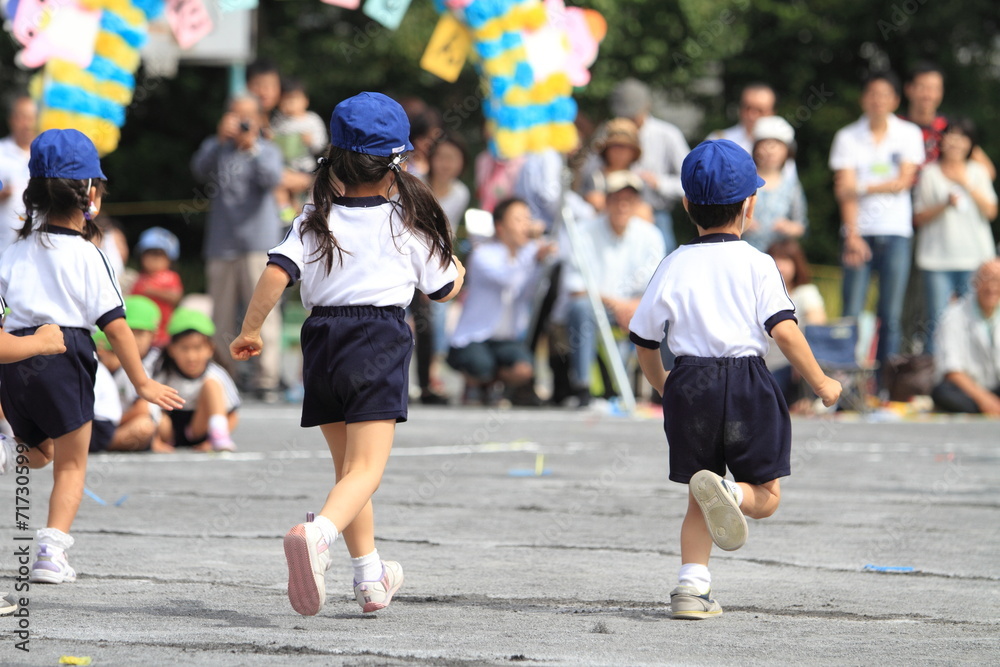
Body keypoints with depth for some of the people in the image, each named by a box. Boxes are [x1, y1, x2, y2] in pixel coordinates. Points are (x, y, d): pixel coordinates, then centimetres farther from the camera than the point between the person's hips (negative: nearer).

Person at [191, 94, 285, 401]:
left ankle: (267, 379, -13)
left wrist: (251, 148, -23)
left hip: (259, 245, -2)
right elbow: (200, 169, -7)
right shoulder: (216, 148, 14)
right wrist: (221, 139, -19)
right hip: (222, 246, 2)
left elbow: (272, 178, -11)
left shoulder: (267, 151, 9)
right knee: (221, 317, 4)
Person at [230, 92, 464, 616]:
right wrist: (456, 268, 34)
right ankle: (318, 534, -42)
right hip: (379, 342, -4)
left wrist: (250, 331, 3)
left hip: (323, 341, 4)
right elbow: (444, 288, 11)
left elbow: (276, 273, -9)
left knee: (346, 465, 18)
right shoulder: (406, 223, 2)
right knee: (365, 469, -12)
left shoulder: (315, 222, 5)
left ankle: (370, 577, 26)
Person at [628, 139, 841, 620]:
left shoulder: (674, 266, 5)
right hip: (746, 382, -3)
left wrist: (661, 383, 30)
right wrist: (821, 384, -2)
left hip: (689, 382, 3)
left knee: (698, 501, 14)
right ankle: (728, 492, -27)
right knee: (766, 496, 5)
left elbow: (643, 338, 11)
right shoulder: (756, 264, -3)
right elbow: (783, 328, -12)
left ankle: (691, 584, 2)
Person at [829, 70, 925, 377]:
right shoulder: (847, 137, 5)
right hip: (859, 232, 0)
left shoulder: (909, 134, 7)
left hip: (896, 232, 0)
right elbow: (845, 190, -4)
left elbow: (904, 181, -2)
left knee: (891, 316, -1)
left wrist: (863, 188, -12)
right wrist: (852, 235, -15)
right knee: (852, 314, -6)